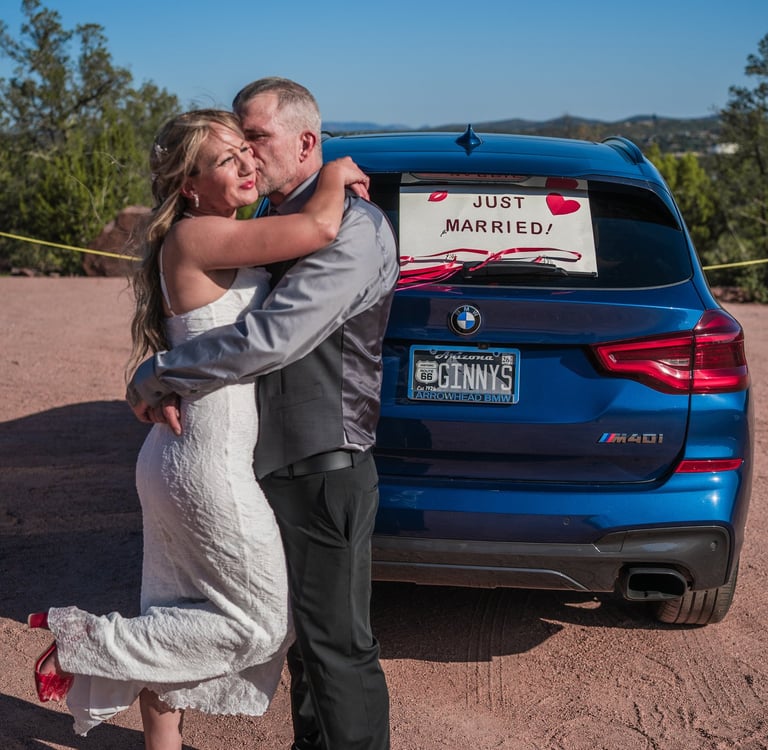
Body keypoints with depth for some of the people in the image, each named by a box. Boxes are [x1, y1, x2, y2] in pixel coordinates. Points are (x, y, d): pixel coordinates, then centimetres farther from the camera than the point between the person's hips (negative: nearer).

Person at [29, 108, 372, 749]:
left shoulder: (230, 241, 10)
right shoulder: (196, 237, -18)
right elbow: (318, 228, -26)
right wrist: (336, 175, -6)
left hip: (178, 457, 9)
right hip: (211, 468, -9)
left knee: (179, 619, 20)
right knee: (260, 624, 6)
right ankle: (87, 642, 7)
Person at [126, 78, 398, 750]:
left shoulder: (355, 228, -17)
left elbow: (273, 337, -26)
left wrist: (157, 376, -16)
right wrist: (169, 383, -8)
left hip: (324, 472, -9)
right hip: (275, 464, 9)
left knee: (338, 644, 2)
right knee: (302, 634, 21)